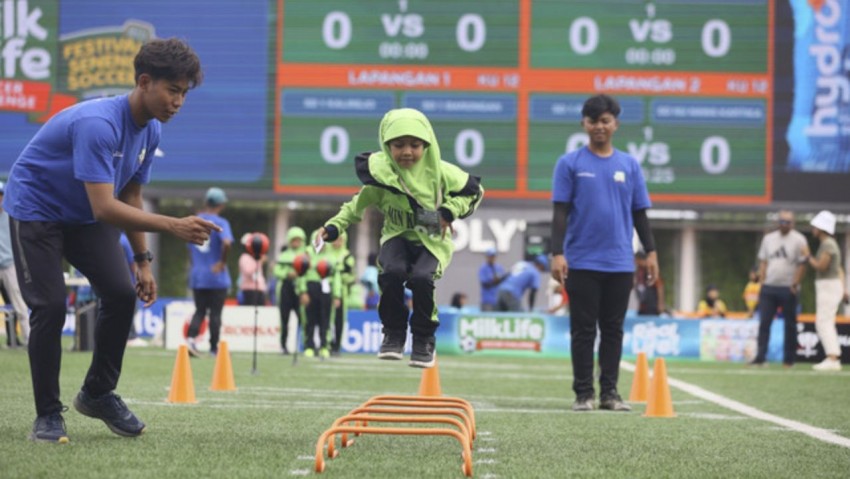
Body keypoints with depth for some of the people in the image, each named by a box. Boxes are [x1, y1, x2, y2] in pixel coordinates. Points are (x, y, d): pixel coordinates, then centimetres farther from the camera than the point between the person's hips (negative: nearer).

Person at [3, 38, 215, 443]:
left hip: (84, 218, 7)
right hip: (35, 209, -7)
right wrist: (173, 226, -46)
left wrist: (143, 261, 3)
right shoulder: (98, 124, -34)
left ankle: (98, 393, 11)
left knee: (122, 295, -7)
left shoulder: (151, 129, -6)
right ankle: (47, 415, -3)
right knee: (51, 306, -17)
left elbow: (129, 198, 7)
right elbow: (104, 207, -40)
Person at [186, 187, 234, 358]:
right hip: (216, 277, -4)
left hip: (196, 275, 4)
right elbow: (226, 242, -28)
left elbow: (190, 250, 12)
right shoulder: (220, 223, -10)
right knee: (215, 313, 5)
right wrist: (222, 262, -14)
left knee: (200, 310, 12)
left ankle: (191, 337, -11)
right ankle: (214, 348, 10)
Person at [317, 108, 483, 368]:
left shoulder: (440, 172, -13)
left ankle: (424, 340, -5)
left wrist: (449, 212, -14)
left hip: (432, 239, -1)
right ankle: (394, 333, -6)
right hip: (398, 235, 1)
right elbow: (361, 203, 3)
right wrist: (335, 225, -8)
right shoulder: (381, 171, -11)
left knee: (421, 278, -29)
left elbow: (474, 190, 0)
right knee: (391, 273, -30)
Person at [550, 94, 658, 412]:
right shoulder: (570, 164, 1)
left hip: (620, 264, 3)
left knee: (613, 330, 7)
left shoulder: (629, 166, 9)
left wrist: (651, 252, 5)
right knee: (583, 330, 1)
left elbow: (640, 213, 11)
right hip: (582, 263, -2)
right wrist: (557, 253, -10)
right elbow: (560, 212, -2)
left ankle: (609, 392, 12)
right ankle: (584, 394, 6)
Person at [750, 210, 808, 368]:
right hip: (768, 288, 4)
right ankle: (760, 357, -1)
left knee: (790, 324, 2)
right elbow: (763, 262, 14)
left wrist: (795, 284, -13)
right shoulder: (768, 238, 11)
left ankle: (789, 359, 8)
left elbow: (802, 264, -5)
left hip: (788, 289, -4)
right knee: (764, 322, -1)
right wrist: (761, 281, 4)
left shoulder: (798, 240, -2)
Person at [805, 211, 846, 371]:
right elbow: (839, 269, 20)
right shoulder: (830, 244, 16)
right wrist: (842, 290, 20)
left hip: (828, 286, -10)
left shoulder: (827, 244, -15)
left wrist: (808, 258, -6)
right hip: (834, 285, 10)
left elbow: (821, 266, -23)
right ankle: (835, 359, 14)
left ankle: (832, 360, -21)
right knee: (826, 324, 13)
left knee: (824, 323, -14)